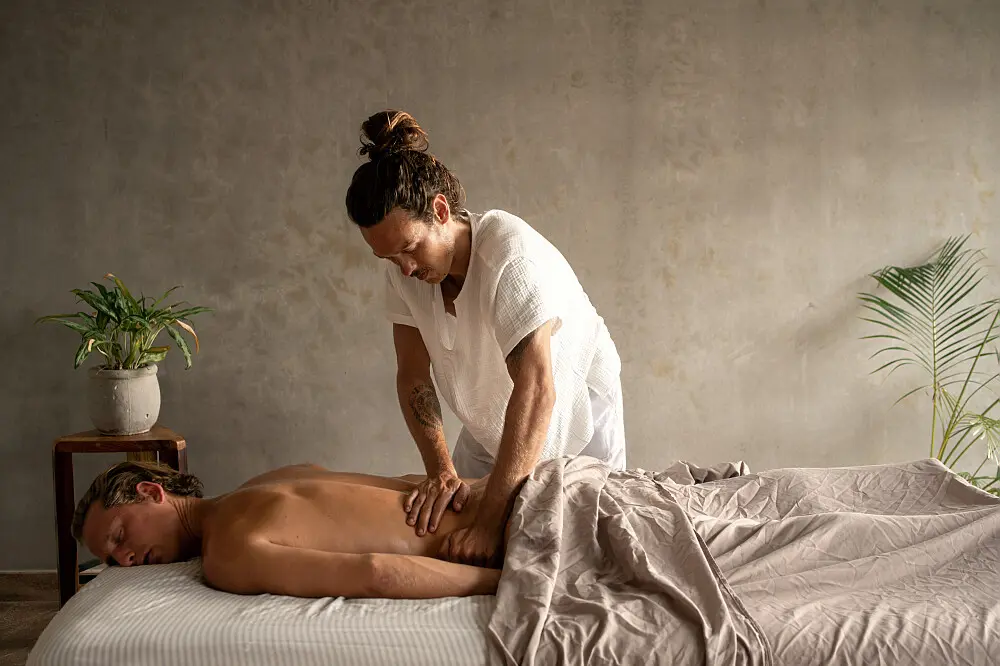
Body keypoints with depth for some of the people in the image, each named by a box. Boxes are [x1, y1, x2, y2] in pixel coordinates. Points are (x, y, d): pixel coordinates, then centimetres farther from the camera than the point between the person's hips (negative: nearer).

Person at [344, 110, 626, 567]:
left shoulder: (510, 253, -35)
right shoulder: (404, 265, -15)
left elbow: (536, 391, -41)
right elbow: (412, 375, -11)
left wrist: (490, 520, -43)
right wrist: (440, 469, -26)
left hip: (572, 426, -5)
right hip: (489, 431, 5)